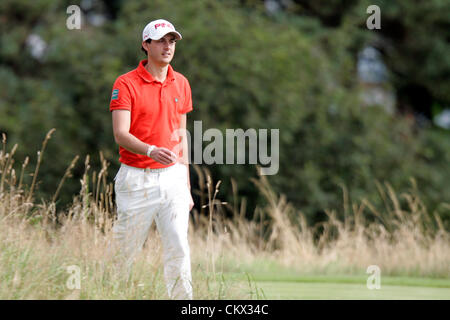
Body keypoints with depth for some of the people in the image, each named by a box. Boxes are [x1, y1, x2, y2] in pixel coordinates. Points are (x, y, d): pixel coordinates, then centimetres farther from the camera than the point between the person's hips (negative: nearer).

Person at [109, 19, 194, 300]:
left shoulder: (181, 84, 11)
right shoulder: (126, 84, -6)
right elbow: (121, 134, -16)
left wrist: (186, 186, 16)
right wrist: (151, 151, -35)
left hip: (172, 177, 4)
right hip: (136, 179, -4)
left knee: (179, 249, -8)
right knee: (126, 251, 3)